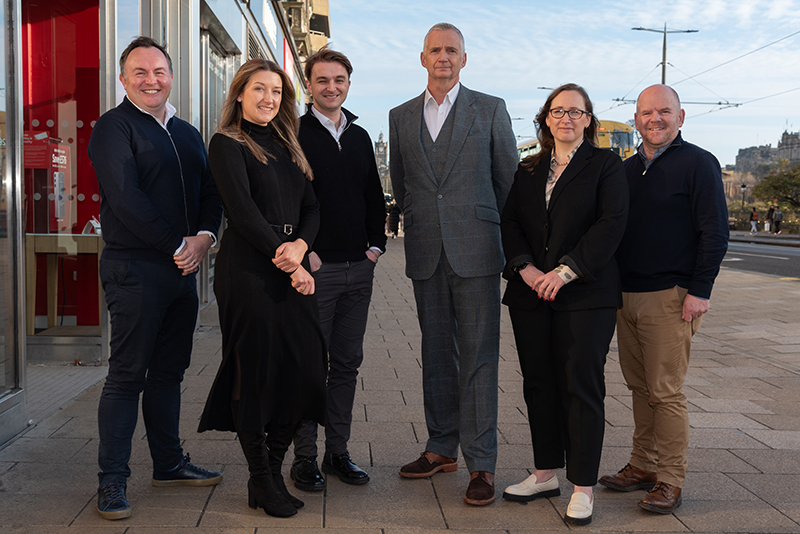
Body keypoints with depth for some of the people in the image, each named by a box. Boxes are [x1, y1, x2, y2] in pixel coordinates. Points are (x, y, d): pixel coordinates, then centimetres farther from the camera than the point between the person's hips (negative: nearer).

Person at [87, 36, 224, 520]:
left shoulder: (189, 134, 18)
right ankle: (113, 480, 5)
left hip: (184, 268, 7)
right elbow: (125, 198, -15)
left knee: (169, 371, 14)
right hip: (135, 268, -7)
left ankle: (170, 463, 25)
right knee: (127, 375, -3)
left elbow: (210, 192, 14)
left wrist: (204, 237, -6)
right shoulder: (113, 127, -4)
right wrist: (177, 245, -15)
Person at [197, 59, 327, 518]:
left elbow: (312, 208, 13)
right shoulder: (228, 144, 0)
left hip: (292, 269, 6)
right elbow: (243, 211, -10)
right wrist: (283, 258, -12)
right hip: (249, 269, -6)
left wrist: (300, 246, -6)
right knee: (256, 370, -1)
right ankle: (261, 481, 12)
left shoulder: (288, 146, 20)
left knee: (305, 368, 1)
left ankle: (272, 474, 16)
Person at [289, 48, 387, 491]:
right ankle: (305, 458, 11)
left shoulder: (360, 136, 15)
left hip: (358, 269, 6)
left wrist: (375, 246, 9)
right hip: (314, 267, -6)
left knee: (347, 363, 10)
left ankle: (338, 452, 20)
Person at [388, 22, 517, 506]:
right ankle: (442, 447, 23)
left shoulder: (491, 110, 4)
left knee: (478, 356, -3)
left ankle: (481, 462, 2)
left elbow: (509, 181, 6)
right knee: (436, 353, 11)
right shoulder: (401, 117, 13)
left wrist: (495, 236, 5)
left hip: (476, 252, -3)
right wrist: (419, 227, 15)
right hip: (426, 254, 4)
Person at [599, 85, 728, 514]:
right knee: (640, 387, 12)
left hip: (670, 297, -6)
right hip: (627, 295, 6)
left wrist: (699, 290, -14)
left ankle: (670, 480, 5)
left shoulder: (698, 163, -4)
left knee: (666, 392, -4)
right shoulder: (627, 169, 16)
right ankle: (642, 467, 22)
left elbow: (715, 232, -8)